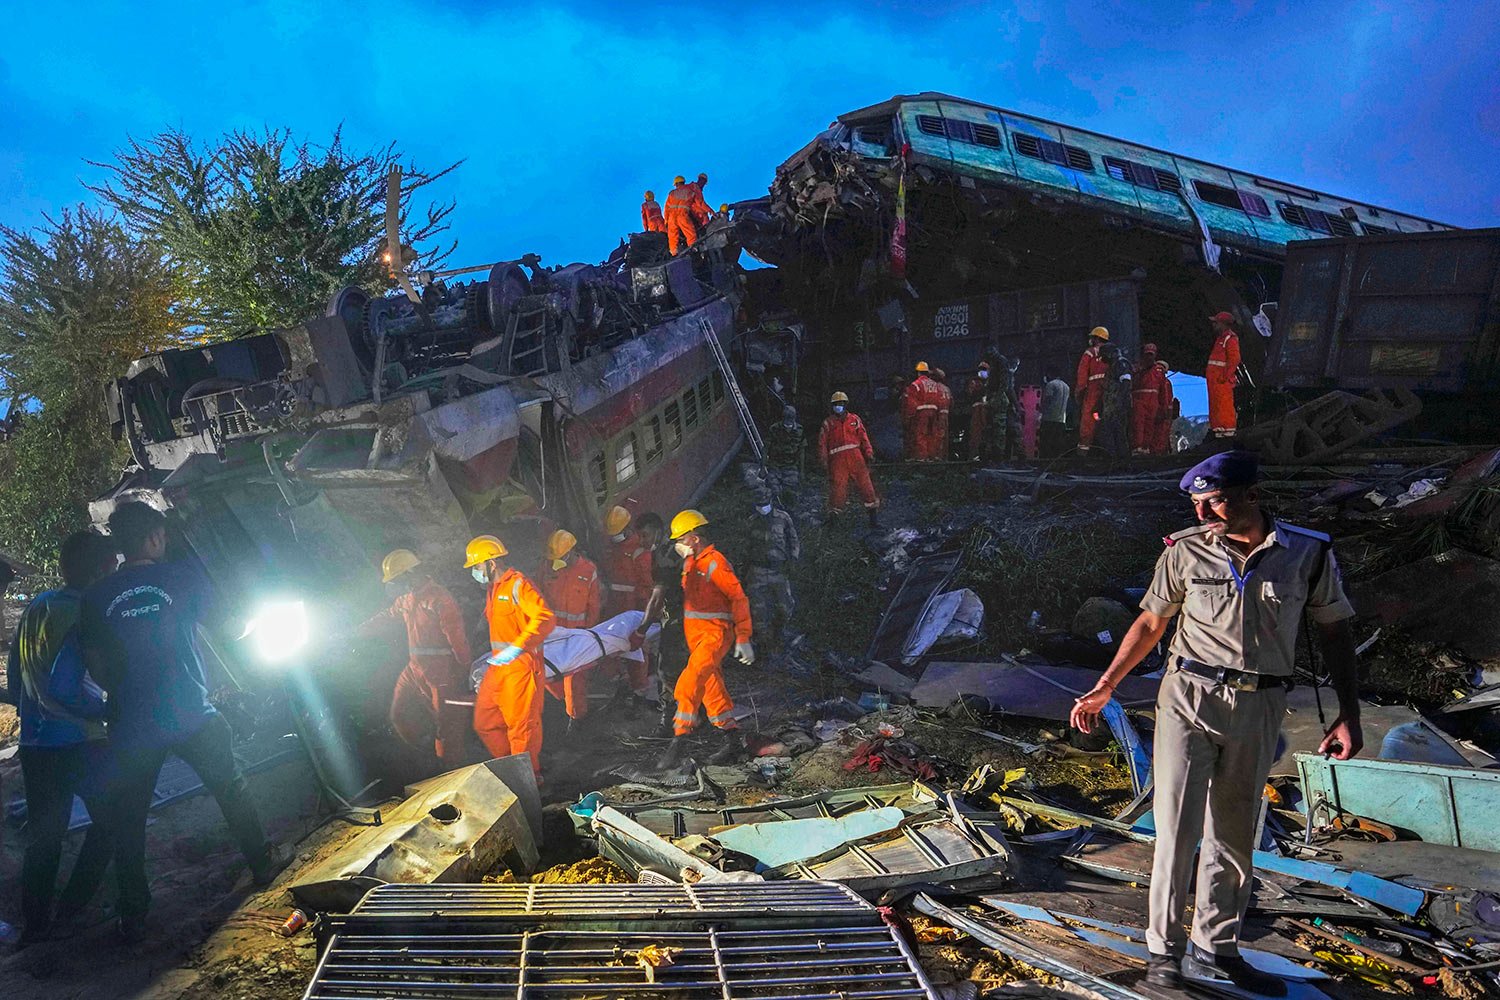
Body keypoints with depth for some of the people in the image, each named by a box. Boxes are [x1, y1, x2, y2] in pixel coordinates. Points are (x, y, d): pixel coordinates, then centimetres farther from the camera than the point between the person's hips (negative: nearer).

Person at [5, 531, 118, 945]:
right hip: (78, 741, -7)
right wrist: (106, 713, -11)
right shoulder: (84, 615, -18)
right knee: (110, 820, 10)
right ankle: (68, 912, 10)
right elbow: (63, 689, -25)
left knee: (43, 835, 16)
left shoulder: (35, 607, 8)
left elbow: (14, 681, 15)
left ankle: (34, 925, 22)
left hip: (34, 744, 7)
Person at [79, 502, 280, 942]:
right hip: (193, 717, -1)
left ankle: (133, 917, 17)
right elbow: (215, 621, 10)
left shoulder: (96, 597, 1)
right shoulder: (183, 575, -5)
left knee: (128, 821, 12)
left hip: (131, 728, 2)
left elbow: (95, 665, 8)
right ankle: (263, 864, 31)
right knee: (232, 789, 19)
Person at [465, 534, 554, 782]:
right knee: (484, 722, 12)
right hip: (498, 664, 10)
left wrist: (517, 647, -30)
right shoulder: (492, 589, 16)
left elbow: (545, 618, -25)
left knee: (521, 724, -3)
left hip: (520, 665, -10)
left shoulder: (517, 585, -14)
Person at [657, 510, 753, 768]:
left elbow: (738, 598, -14)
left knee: (689, 684, -21)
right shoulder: (689, 562, 14)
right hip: (694, 634, 10)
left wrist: (743, 639, -16)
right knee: (711, 687, 14)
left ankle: (679, 740, -20)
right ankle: (732, 737, 24)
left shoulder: (715, 562, -13)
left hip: (716, 633, -9)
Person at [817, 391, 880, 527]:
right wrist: (824, 462, 0)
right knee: (837, 488, -6)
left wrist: (869, 453, 4)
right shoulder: (828, 423, 9)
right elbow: (822, 443, 7)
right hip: (838, 460, -1)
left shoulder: (855, 419, 13)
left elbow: (864, 437, 14)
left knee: (866, 486, 0)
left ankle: (874, 517, 9)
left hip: (856, 458, 2)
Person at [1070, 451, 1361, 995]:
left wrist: (1349, 712, 2)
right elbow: (1151, 623, 7)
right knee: (1178, 826, -5)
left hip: (1258, 708, 2)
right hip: (1190, 697, -1)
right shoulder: (1185, 550, -2)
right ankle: (1165, 950, 9)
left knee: (1234, 836, 11)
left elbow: (1334, 631, 8)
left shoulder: (1310, 553, -2)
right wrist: (1103, 689, 7)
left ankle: (1215, 952, 24)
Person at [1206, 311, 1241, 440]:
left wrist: (1225, 376, -22)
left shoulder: (1230, 339, -9)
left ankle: (1228, 431, -14)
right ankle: (1216, 429, 15)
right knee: (1214, 405, 11)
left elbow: (1234, 359, -19)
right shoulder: (1219, 338, 22)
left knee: (1224, 405, -13)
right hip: (1214, 380, 10)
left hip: (1223, 380, -10)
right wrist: (1207, 373, 19)